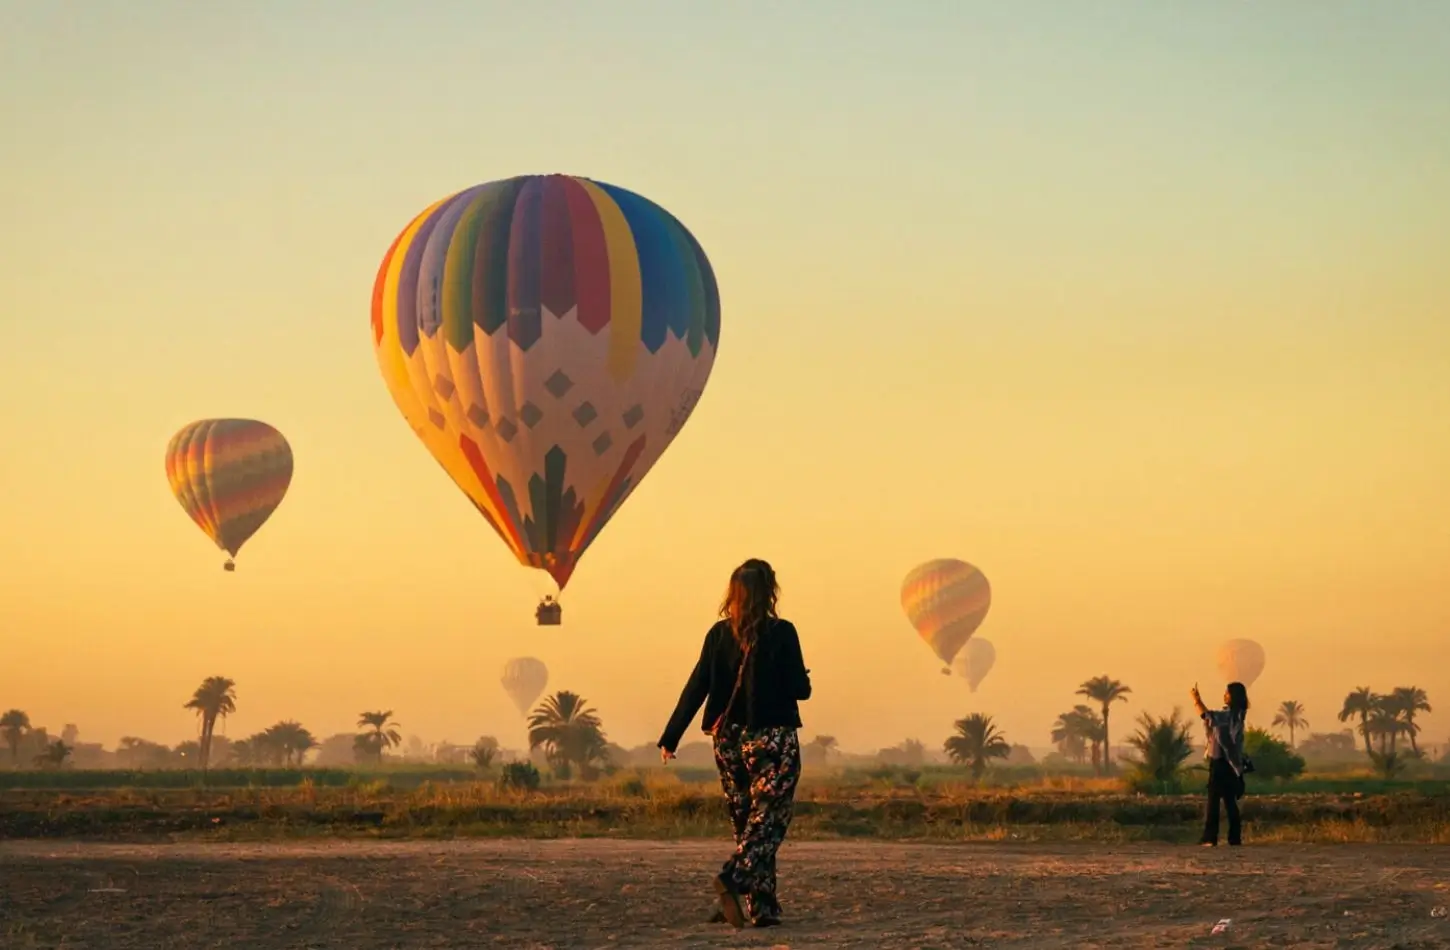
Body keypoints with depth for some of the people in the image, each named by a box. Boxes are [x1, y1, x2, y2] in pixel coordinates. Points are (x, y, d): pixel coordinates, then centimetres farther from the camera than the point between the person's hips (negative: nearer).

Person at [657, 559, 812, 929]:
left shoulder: (719, 634, 2)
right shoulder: (781, 633, -10)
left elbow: (695, 688, 1)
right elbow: (800, 689, -8)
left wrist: (670, 739, 5)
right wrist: (801, 676, 16)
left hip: (729, 740, 5)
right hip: (773, 739, -4)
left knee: (746, 823, 12)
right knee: (767, 821, -2)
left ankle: (762, 907, 11)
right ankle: (733, 878, -26)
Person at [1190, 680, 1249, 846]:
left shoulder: (1231, 714, -16)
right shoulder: (1232, 714, 14)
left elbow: (1207, 716, -25)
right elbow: (1210, 718, 23)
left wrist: (1195, 699, -16)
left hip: (1222, 763, -10)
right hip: (1227, 762, 10)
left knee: (1213, 800, -9)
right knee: (1229, 801, 9)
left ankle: (1210, 838, -11)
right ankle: (1235, 838, 7)